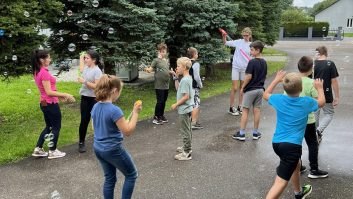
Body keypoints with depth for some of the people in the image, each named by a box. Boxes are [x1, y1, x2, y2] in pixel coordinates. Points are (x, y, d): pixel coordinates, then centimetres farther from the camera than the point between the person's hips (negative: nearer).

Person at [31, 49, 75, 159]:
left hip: (44, 103, 9)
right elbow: (49, 92, -24)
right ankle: (52, 151, 17)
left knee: (49, 127, 21)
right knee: (56, 127, 7)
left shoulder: (37, 72, 9)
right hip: (51, 104, -9)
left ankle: (38, 149, 23)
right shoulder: (44, 73, -21)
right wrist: (65, 94, -19)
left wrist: (59, 95, 16)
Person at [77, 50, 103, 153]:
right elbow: (81, 70, 35)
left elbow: (96, 86, -22)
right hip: (85, 98, 6)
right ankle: (81, 143, 16)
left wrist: (84, 81, -20)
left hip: (94, 99, -6)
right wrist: (81, 57, 31)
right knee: (84, 120, 8)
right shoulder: (86, 67, 8)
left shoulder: (97, 71, -14)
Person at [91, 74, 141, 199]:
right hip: (113, 150, -8)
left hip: (98, 148, 8)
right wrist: (135, 112, -16)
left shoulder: (95, 107, 0)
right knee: (131, 175, 14)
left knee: (109, 178, 21)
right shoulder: (114, 110, -25)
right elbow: (128, 131, -20)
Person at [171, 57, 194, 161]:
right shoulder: (188, 78, 8)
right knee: (187, 130, 21)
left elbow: (186, 96, -25)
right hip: (187, 108, 10)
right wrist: (176, 78, 7)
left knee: (185, 131, -3)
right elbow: (178, 88, 16)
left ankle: (187, 153, 4)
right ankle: (187, 147, 35)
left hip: (184, 109, -10)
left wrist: (176, 104, -17)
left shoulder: (185, 80, -22)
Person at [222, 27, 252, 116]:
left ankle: (239, 107, 21)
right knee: (234, 88, -4)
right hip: (236, 67, -2)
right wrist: (224, 37, -18)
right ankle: (231, 108, 6)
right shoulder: (238, 42, -2)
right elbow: (226, 43, 0)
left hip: (245, 69, 2)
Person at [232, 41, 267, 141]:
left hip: (250, 90, -6)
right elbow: (264, 76, 13)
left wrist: (242, 87, -10)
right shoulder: (264, 62, 7)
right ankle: (255, 133, 16)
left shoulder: (252, 62, -16)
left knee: (245, 111, 0)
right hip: (260, 89, 6)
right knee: (257, 111, 10)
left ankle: (241, 133, 2)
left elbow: (249, 76, -19)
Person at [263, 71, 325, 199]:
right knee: (281, 182, -8)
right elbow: (321, 102, 16)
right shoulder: (306, 102, -6)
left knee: (296, 164, 33)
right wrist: (320, 88, 33)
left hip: (276, 143, 6)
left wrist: (276, 80, 29)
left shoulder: (279, 99, -1)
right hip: (292, 145, -6)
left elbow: (266, 94, 22)